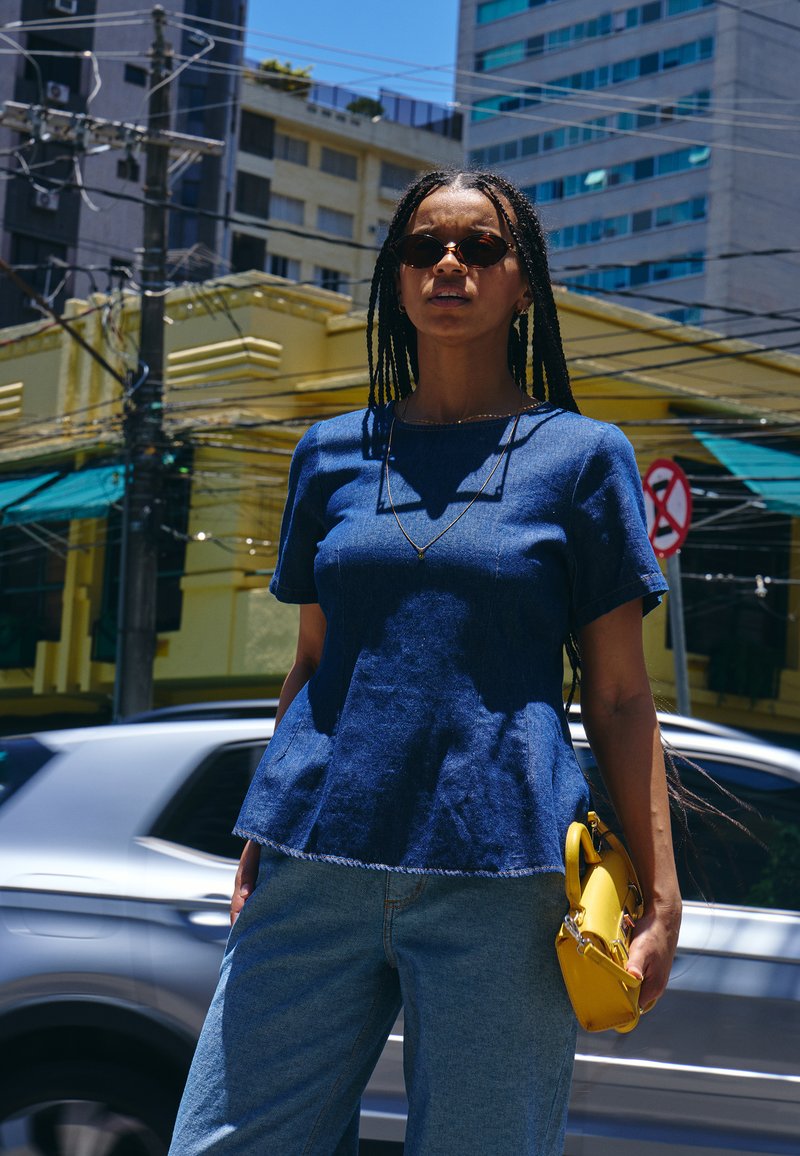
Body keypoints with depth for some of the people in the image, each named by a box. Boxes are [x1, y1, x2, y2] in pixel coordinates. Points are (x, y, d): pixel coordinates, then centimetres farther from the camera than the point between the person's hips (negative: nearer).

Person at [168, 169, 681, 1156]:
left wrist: (660, 895, -2)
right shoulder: (333, 452, 15)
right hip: (317, 865, 3)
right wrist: (261, 836, 11)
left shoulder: (581, 454, 7)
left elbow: (620, 696, 5)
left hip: (499, 875, -2)